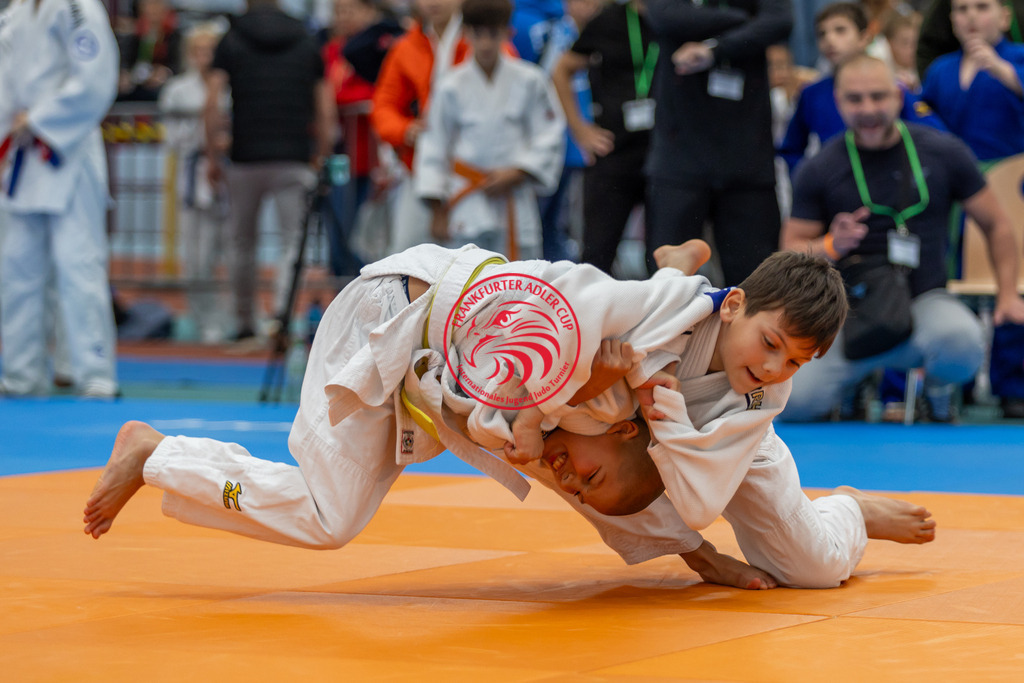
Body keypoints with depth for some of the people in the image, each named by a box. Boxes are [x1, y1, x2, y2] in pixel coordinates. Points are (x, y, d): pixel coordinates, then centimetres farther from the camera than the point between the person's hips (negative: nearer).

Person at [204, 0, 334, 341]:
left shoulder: (231, 41, 6)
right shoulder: (306, 44, 11)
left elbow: (212, 103, -4)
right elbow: (325, 112, 7)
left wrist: (212, 157, 3)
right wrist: (320, 158, 16)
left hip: (246, 159, 0)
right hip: (295, 160, 0)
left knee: (242, 242, 15)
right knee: (292, 242, 0)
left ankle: (245, 322, 22)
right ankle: (281, 314, -20)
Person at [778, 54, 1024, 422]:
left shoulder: (944, 153, 2)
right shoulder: (818, 170, 0)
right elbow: (792, 251, 4)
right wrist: (831, 246, -17)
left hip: (925, 300, 0)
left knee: (962, 343, -37)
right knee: (795, 401, -24)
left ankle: (937, 393, 4)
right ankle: (853, 387, 16)